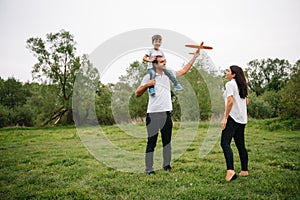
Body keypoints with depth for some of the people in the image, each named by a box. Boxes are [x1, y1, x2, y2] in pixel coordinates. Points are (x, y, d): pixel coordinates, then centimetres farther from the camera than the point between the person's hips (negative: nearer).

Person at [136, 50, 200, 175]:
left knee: (167, 140, 11)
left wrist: (194, 57, 15)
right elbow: (137, 94, 1)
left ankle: (166, 164, 21)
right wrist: (146, 85, -15)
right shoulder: (148, 77, 0)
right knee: (151, 142, -3)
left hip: (166, 113, 5)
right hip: (153, 114, -5)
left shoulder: (168, 74, 13)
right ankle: (149, 168, 4)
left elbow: (184, 70, 18)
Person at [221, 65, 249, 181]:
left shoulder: (229, 84, -8)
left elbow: (230, 101, -18)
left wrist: (225, 117, -17)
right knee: (240, 145, 14)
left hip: (232, 117, -9)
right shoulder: (242, 85, 17)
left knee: (225, 143, -15)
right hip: (242, 119, 9)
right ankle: (244, 170, 20)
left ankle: (230, 170, -26)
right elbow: (246, 101, 19)